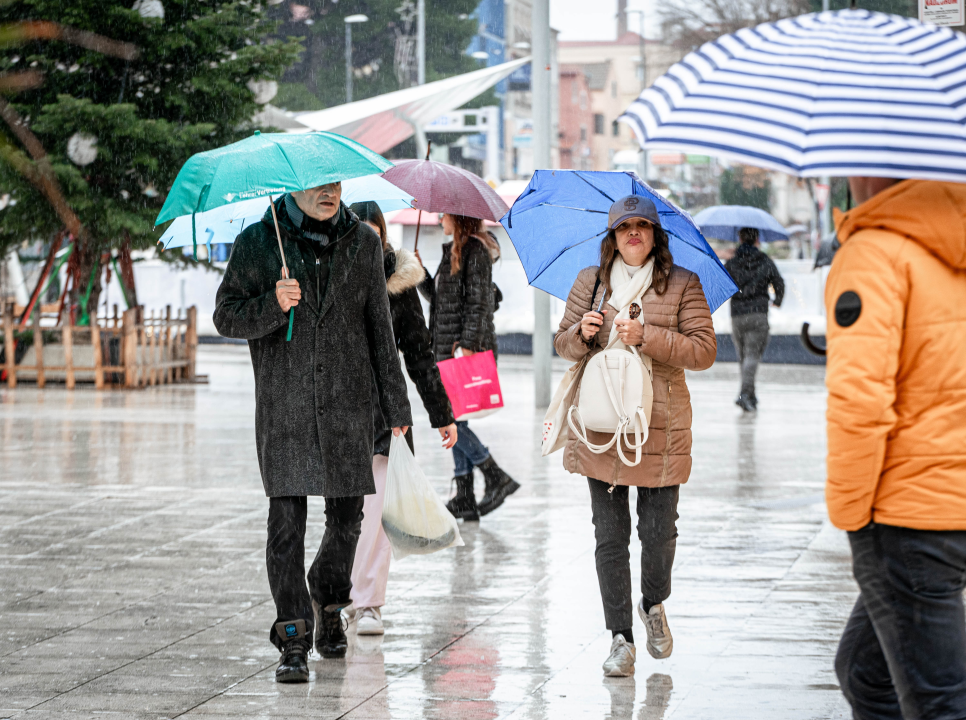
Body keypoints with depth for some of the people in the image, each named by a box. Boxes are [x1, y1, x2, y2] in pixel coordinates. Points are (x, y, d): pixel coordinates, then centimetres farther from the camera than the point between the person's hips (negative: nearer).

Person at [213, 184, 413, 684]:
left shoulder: (363, 243, 8)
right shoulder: (257, 243, 1)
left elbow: (380, 327, 12)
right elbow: (226, 317, 1)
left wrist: (394, 403, 10)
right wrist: (273, 305, -19)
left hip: (347, 405, 2)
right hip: (283, 411, -2)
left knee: (347, 520, 7)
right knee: (286, 524, -7)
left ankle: (329, 605, 34)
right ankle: (293, 639, -2)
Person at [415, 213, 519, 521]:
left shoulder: (475, 251, -11)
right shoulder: (454, 251, 18)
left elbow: (480, 302, -17)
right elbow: (440, 298, 22)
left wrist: (467, 343, -22)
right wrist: (421, 274, 9)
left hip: (468, 346, -10)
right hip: (448, 348, 10)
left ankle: (497, 478, -5)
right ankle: (465, 499, 6)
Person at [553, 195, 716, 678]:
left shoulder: (682, 285, 3)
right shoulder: (590, 282, 11)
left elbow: (703, 351, -5)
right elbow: (563, 345, 15)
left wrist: (646, 337, -16)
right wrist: (582, 333, -9)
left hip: (660, 427, -2)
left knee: (658, 531, 1)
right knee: (610, 536, 1)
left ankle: (653, 605, 31)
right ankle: (621, 638, 8)